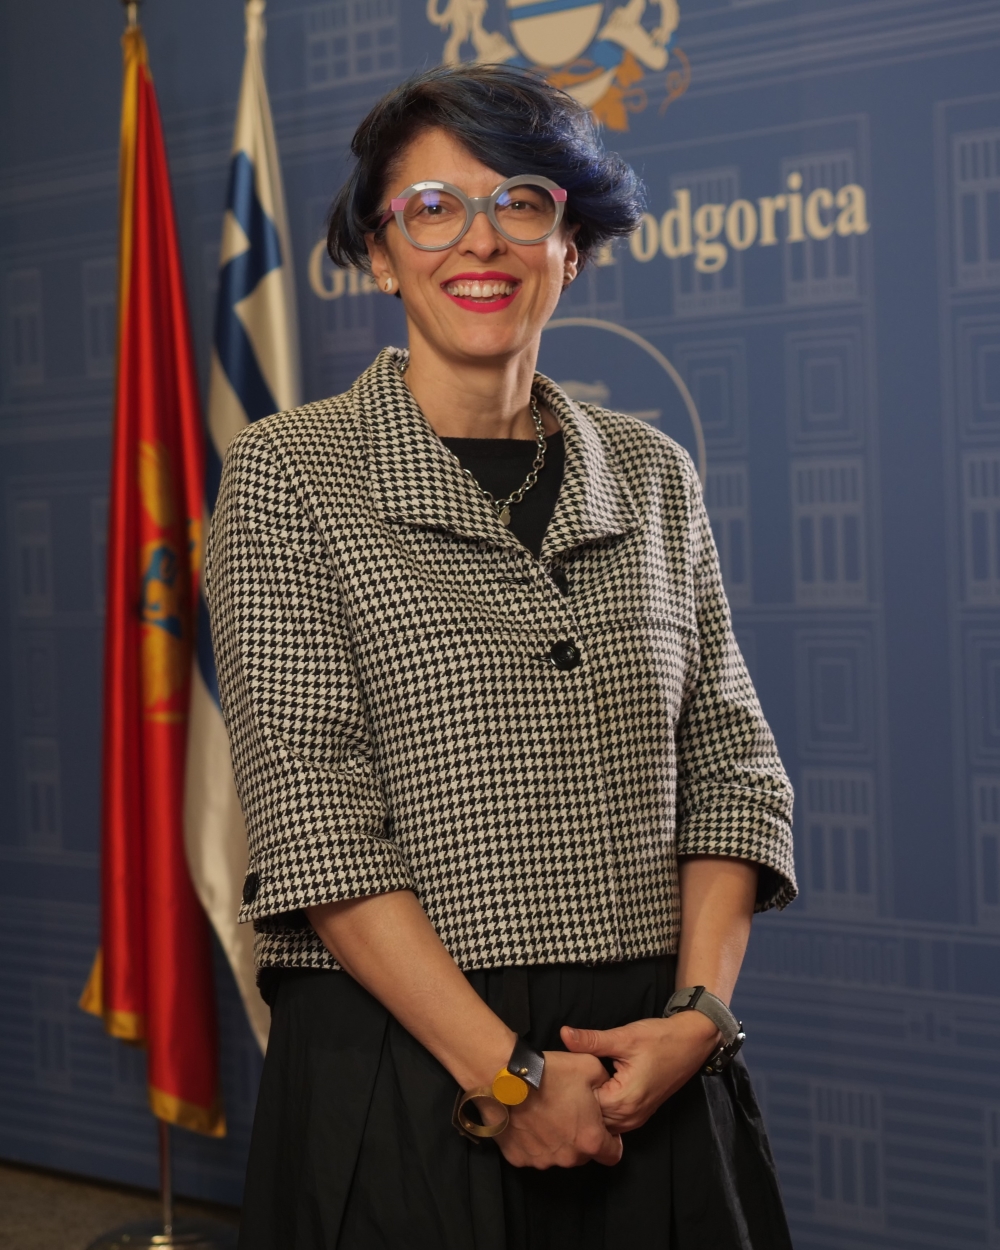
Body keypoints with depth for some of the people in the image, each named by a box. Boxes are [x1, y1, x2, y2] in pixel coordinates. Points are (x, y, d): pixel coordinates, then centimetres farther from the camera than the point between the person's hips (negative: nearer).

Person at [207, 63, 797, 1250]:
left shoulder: (651, 473, 8)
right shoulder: (288, 473, -4)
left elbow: (733, 765, 6)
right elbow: (310, 811, -11)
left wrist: (696, 1014, -8)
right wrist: (503, 1071, -15)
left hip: (648, 1073, 4)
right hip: (400, 1071, -3)